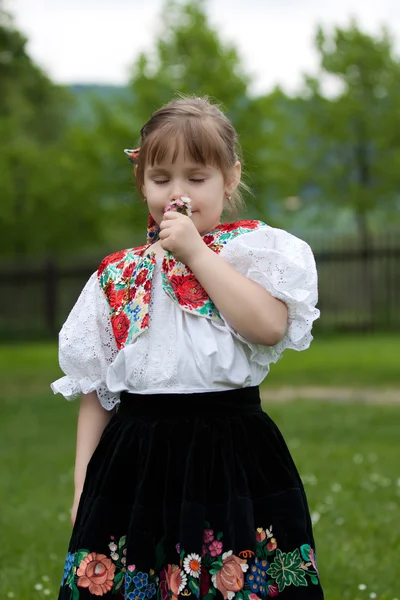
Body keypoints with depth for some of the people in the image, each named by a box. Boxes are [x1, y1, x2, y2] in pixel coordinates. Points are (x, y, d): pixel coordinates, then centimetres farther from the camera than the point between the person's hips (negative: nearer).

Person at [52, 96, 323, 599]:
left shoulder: (256, 249, 3)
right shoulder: (117, 276, 12)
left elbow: (268, 326, -17)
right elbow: (94, 389, 13)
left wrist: (196, 251, -12)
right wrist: (83, 486, 9)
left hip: (235, 459, -2)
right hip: (135, 462, 3)